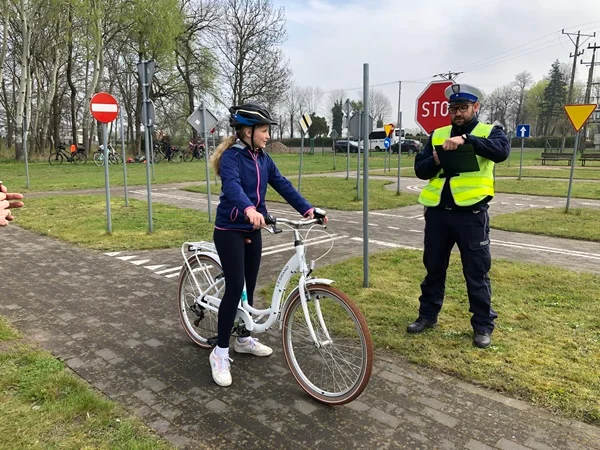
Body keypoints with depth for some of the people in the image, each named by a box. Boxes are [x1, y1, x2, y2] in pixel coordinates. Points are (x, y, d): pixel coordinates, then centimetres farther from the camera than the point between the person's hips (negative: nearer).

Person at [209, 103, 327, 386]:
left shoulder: (263, 158, 8)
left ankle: (244, 339, 32)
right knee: (235, 288, -10)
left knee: (249, 287, 14)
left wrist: (307, 209, -8)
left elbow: (282, 185, 3)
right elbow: (232, 186, -33)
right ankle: (220, 352, 4)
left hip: (252, 230, 7)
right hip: (229, 230, -7)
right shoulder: (231, 156, -14)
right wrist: (249, 209, -52)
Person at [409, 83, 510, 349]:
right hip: (437, 213, 4)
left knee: (476, 272, 5)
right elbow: (419, 170, 6)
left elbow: (502, 151, -21)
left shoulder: (489, 131, 2)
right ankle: (428, 315, 30)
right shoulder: (437, 134, 11)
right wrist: (435, 160, -14)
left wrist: (466, 140, -32)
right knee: (433, 267, 14)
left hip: (471, 215, -3)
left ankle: (483, 325, 20)